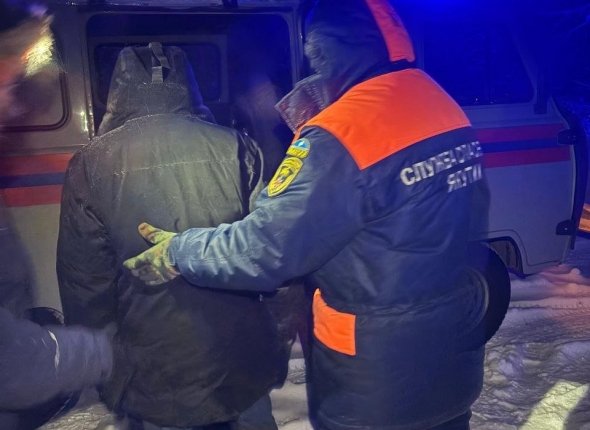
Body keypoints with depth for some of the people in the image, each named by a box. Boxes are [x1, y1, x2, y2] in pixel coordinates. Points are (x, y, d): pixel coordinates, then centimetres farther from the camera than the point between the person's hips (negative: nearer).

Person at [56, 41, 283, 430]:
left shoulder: (92, 166, -8)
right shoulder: (235, 148, -8)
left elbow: (85, 287, -4)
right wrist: (281, 339, 7)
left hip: (158, 381, 0)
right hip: (245, 366, 1)